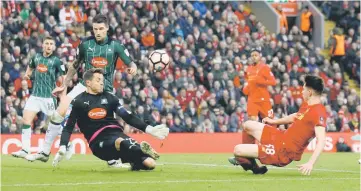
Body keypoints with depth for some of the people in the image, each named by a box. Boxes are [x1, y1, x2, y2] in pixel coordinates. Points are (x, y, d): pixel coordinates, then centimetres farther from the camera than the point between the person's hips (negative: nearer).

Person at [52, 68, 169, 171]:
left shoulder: (109, 98, 18)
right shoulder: (78, 102, 8)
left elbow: (128, 117, 16)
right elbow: (68, 128, 6)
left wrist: (149, 129, 5)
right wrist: (62, 148, -10)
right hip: (98, 141, -4)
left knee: (150, 164, -17)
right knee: (119, 142, -44)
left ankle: (135, 162, 9)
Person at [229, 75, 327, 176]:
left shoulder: (318, 113, -25)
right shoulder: (307, 105, 5)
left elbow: (321, 140, -33)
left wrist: (310, 163, -43)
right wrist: (274, 121, 36)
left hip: (285, 151, -10)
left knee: (238, 150, -11)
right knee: (248, 125, 24)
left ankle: (253, 167, 22)